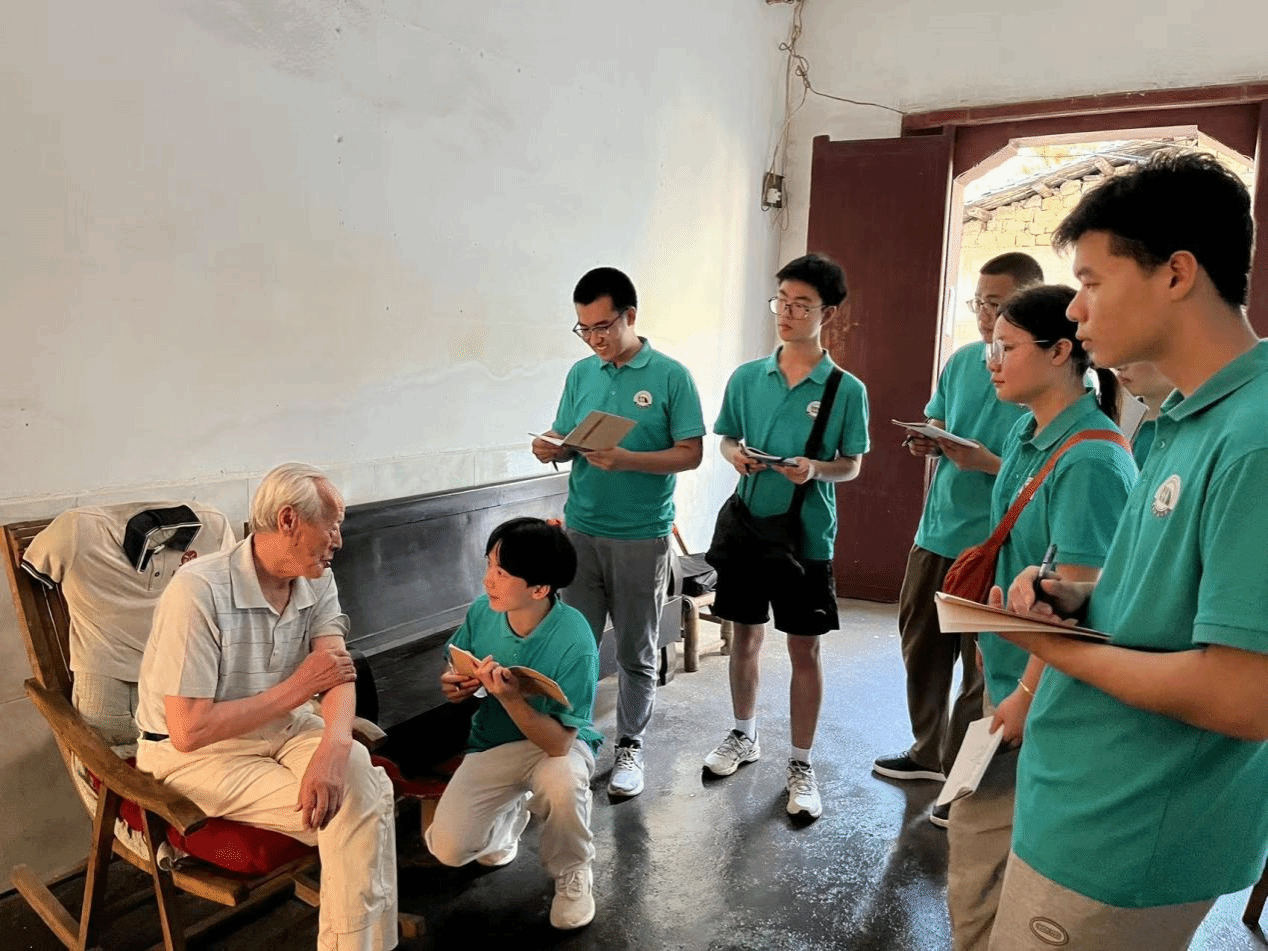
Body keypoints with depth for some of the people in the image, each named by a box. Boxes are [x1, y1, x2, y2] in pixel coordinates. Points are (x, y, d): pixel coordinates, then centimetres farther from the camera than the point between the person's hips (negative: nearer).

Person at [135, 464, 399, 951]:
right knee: (346, 807, -22)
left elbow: (338, 671, -14)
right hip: (197, 753, -6)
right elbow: (188, 731, -25)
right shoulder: (199, 591, -24)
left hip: (284, 727, 6)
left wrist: (333, 744, -34)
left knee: (363, 781, -20)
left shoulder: (317, 580, -3)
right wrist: (296, 689, -20)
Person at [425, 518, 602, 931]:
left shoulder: (574, 642, -28)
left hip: (557, 743, -4)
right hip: (492, 744, 4)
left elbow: (558, 743, -29)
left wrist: (510, 698, -43)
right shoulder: (481, 611, -14)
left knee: (563, 785, -38)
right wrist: (455, 686, -17)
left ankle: (571, 874, -4)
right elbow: (458, 671, 6)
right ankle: (512, 810, 20)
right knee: (448, 849, -15)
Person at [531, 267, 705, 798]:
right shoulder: (581, 373, 7)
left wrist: (625, 460, -23)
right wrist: (552, 449, -11)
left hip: (642, 538, -3)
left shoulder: (670, 376, -6)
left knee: (636, 653, 9)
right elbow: (566, 440, 13)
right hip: (581, 530, 3)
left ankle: (630, 748, 25)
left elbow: (691, 453, -9)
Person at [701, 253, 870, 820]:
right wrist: (735, 455, -11)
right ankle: (744, 735, 36)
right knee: (745, 637, 16)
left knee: (805, 650, 6)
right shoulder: (746, 377, 1)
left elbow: (853, 465, -1)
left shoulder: (847, 390, -6)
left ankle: (801, 764, 21)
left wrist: (815, 469, -21)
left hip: (807, 537, -3)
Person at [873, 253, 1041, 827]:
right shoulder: (963, 361, 7)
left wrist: (990, 463, -25)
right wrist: (927, 443, -4)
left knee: (981, 666, 5)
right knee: (921, 644, 17)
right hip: (937, 530, 7)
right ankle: (928, 751, 38)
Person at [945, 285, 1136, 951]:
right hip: (1008, 668, 8)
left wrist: (1028, 695, -17)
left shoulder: (1091, 460, -22)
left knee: (977, 833, 1)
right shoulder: (1029, 433, 4)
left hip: (1041, 692, -8)